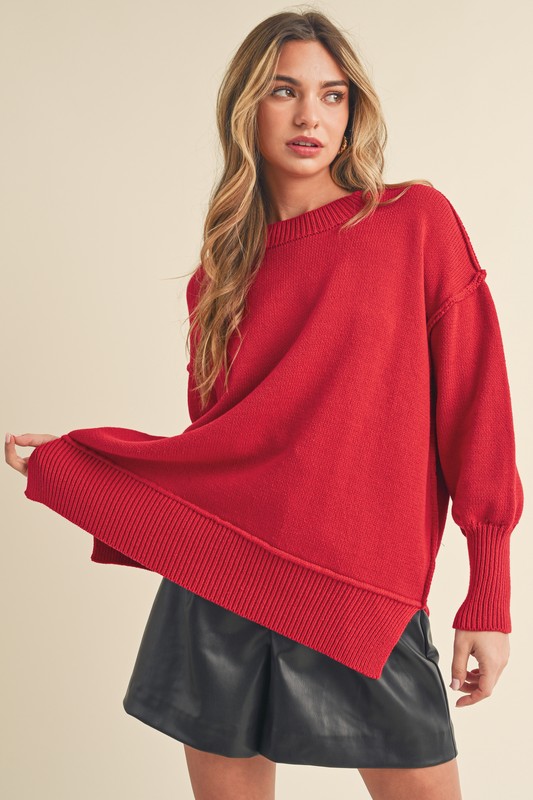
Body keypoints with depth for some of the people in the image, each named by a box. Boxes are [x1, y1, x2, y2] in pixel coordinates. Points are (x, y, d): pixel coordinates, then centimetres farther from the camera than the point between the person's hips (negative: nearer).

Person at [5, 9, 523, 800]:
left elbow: (474, 406, -2)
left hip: (370, 599, -2)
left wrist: (488, 597, -4)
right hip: (221, 593, 3)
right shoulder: (222, 272, 9)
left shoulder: (417, 221, 0)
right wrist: (64, 466, 7)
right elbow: (213, 438, 11)